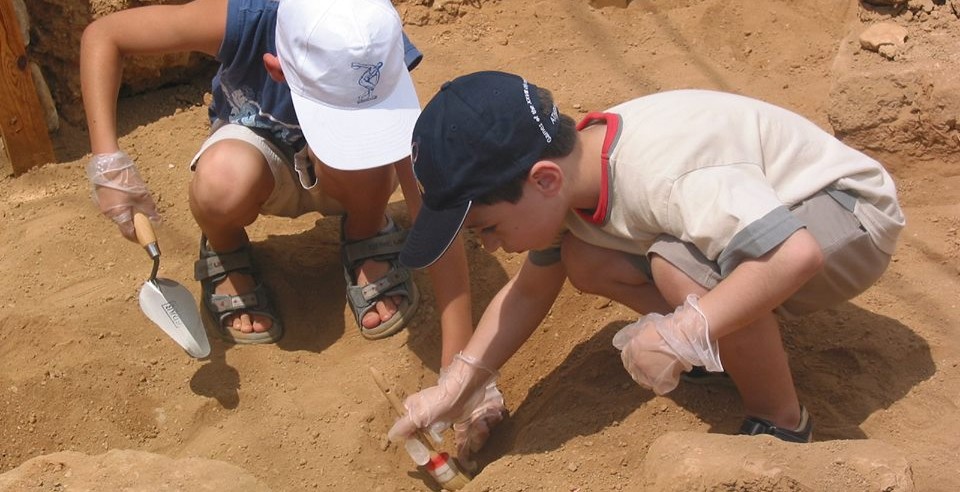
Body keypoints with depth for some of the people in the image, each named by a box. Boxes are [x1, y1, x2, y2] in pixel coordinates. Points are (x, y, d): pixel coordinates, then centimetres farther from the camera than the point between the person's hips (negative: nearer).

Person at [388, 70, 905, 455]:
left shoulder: (660, 174, -38)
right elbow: (530, 289, 4)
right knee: (585, 261, -6)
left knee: (681, 266, -35)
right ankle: (743, 342, 9)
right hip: (757, 208, 8)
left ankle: (780, 422, -10)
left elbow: (796, 254, -46)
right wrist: (455, 388, -1)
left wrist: (678, 337, -41)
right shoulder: (569, 179, -9)